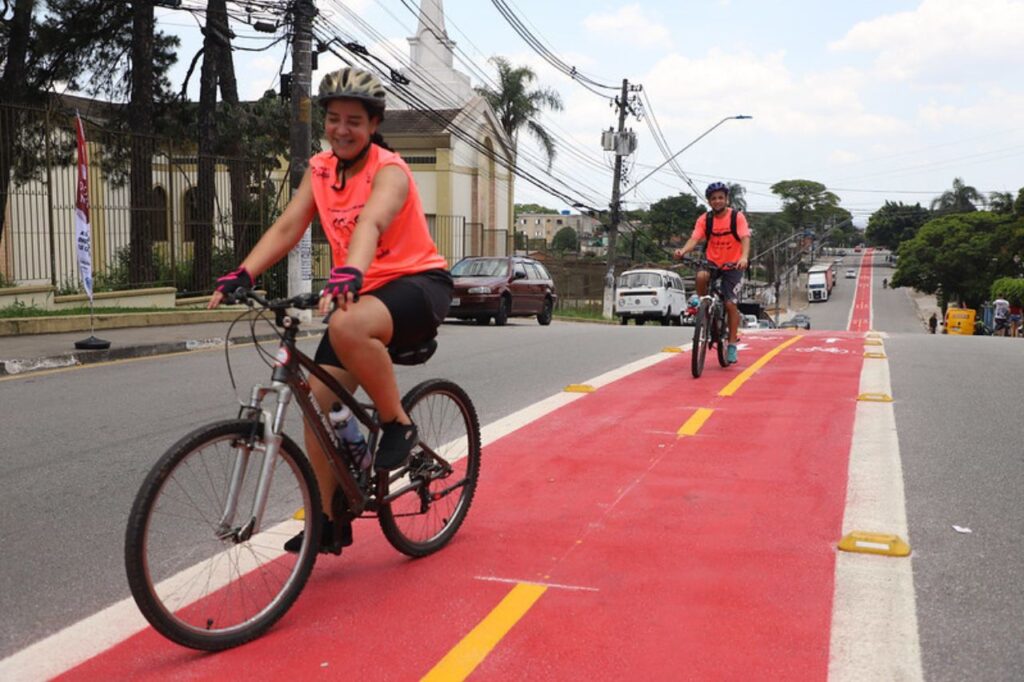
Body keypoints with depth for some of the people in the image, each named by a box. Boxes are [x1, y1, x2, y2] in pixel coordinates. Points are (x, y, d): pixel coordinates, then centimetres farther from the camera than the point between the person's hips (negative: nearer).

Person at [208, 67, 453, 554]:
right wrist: (243, 274, -23)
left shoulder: (389, 171, -13)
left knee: (347, 326, -39)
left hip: (418, 283, -7)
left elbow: (371, 223, -34)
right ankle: (331, 521, 12)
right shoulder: (320, 170, 5)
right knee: (317, 401, -2)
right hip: (359, 292, 7)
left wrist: (349, 272, -54)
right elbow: (286, 227, -7)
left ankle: (397, 423, -15)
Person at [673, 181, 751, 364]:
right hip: (712, 263, 2)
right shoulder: (704, 219, -4)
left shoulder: (737, 217, -10)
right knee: (701, 276, -33)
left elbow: (745, 239, -21)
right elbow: (694, 238, -16)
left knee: (730, 304, -6)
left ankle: (732, 345, 7)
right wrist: (683, 250, -39)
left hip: (732, 266, -2)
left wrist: (744, 257, -42)